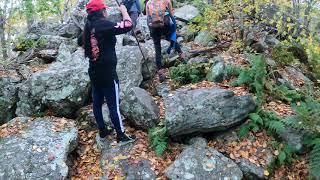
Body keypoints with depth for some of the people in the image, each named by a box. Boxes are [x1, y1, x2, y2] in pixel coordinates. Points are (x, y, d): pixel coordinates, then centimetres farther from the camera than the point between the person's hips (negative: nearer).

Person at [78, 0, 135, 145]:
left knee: (97, 103, 15)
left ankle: (102, 131, 29)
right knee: (113, 105, 1)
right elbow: (127, 26, -21)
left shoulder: (88, 27, 7)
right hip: (107, 73, -8)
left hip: (94, 72, 8)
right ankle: (121, 136, 12)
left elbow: (81, 43, 24)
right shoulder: (103, 24, -16)